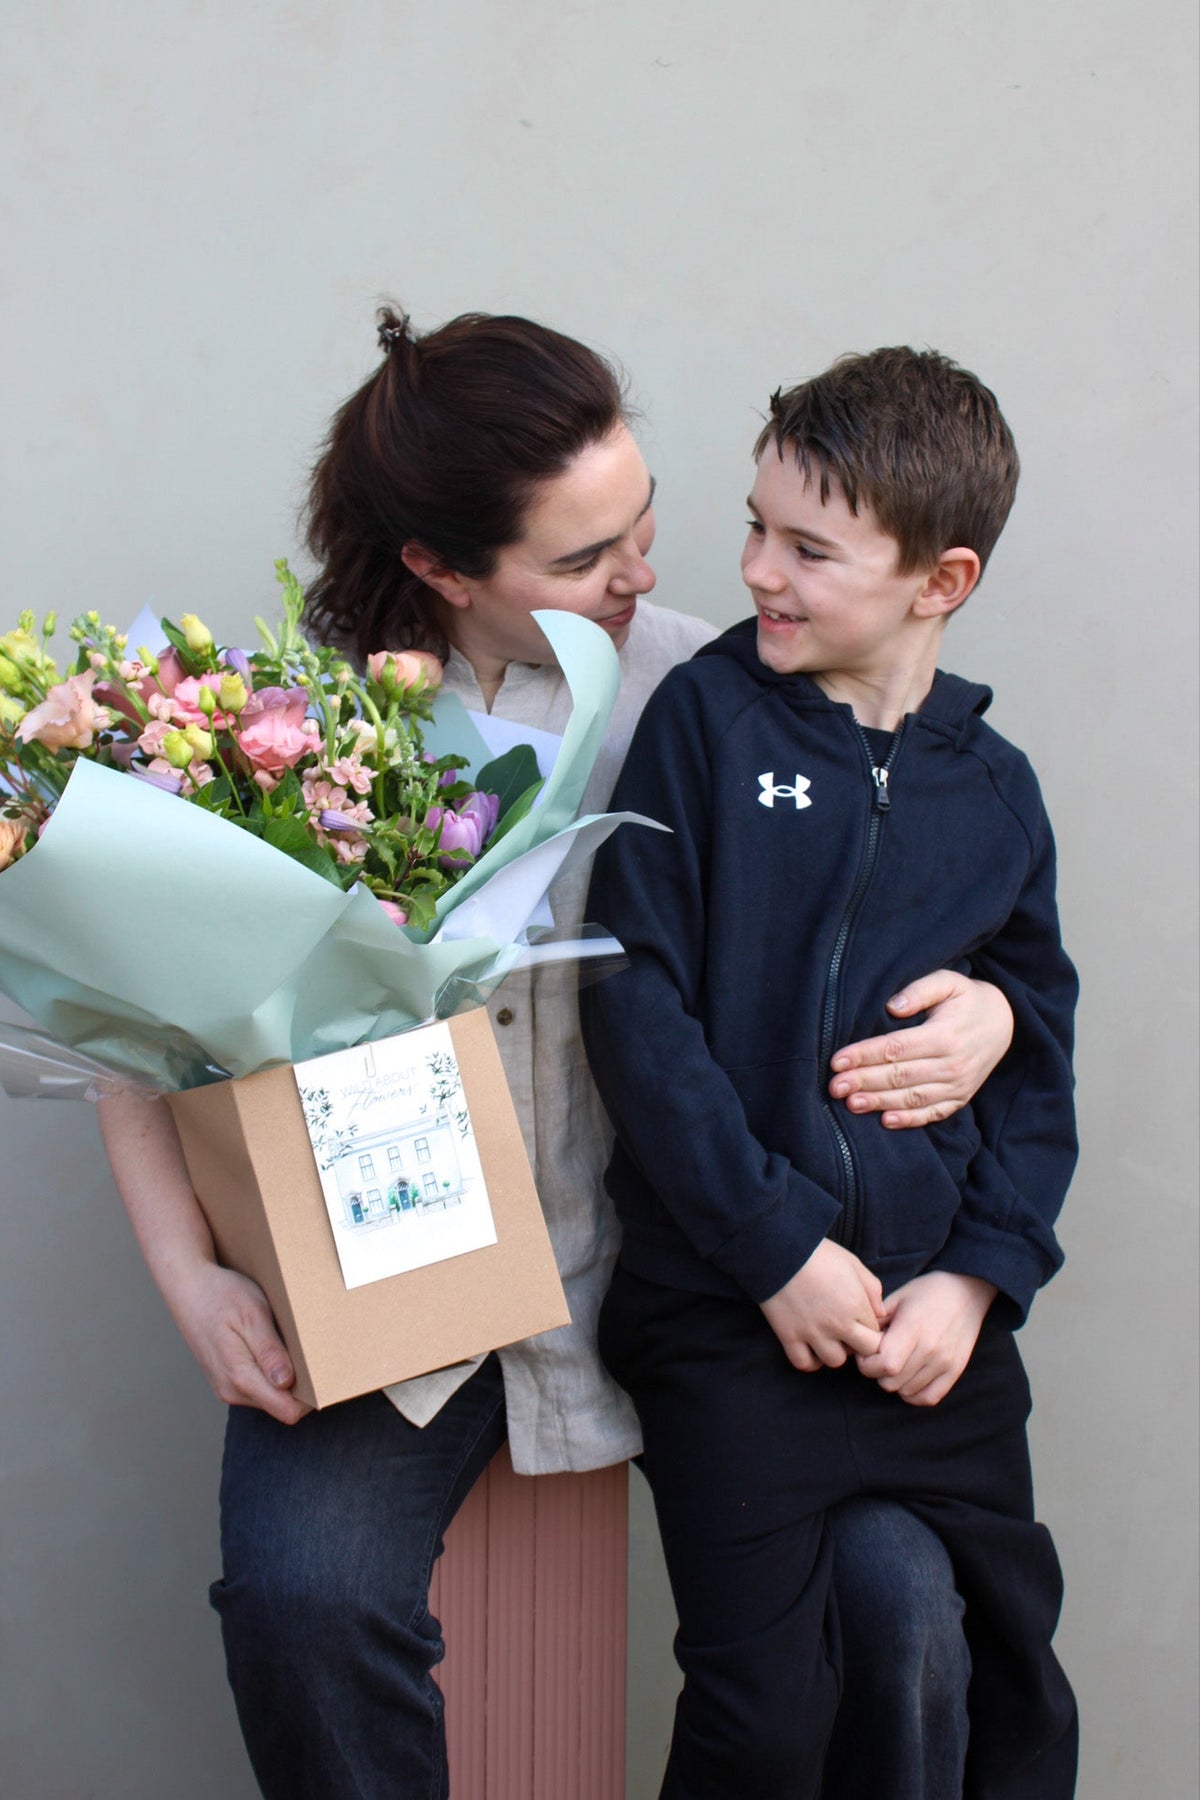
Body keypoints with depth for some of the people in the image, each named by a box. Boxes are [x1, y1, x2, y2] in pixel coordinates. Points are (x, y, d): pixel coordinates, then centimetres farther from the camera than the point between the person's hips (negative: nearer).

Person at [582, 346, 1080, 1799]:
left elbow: (1038, 1064, 10)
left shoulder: (994, 791, 7)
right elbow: (634, 1004, -9)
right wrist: (778, 1246, -13)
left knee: (1012, 1677, 12)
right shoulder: (705, 716, -2)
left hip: (939, 1317, 4)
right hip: (729, 1311, -3)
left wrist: (979, 1276, -5)